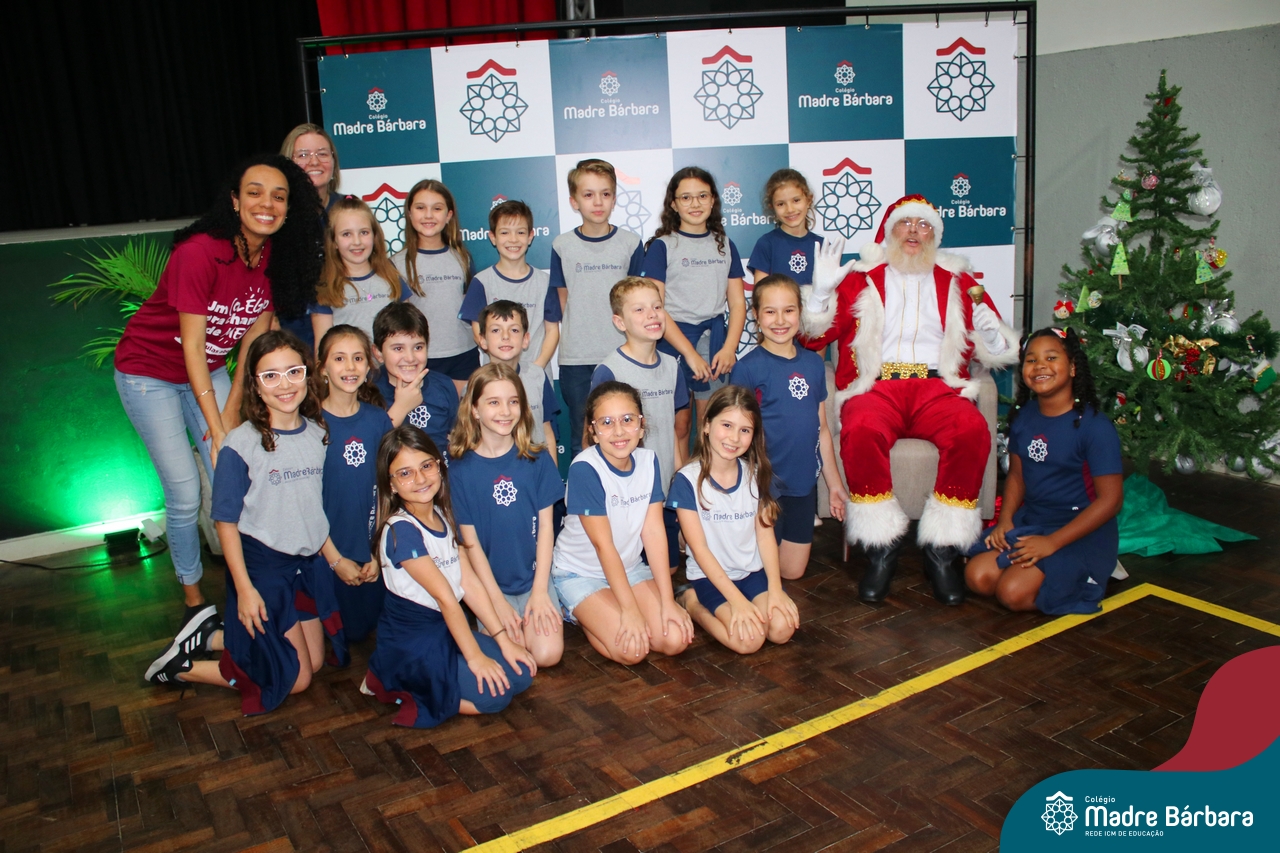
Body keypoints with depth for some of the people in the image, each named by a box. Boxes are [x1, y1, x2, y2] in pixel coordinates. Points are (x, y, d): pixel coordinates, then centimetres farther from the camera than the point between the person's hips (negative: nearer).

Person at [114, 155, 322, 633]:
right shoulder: (200, 252, -28)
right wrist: (217, 430, -23)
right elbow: (191, 346, -24)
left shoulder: (277, 258, -10)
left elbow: (254, 340, -5)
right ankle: (194, 599, 15)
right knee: (185, 493, -5)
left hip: (208, 371, 5)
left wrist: (233, 412, -8)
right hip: (150, 372, -5)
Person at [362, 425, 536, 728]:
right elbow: (445, 597, -21)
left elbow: (470, 583, 0)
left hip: (446, 629, 8)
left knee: (521, 674, -3)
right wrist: (474, 656, -19)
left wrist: (503, 640, -6)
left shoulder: (443, 516, 4)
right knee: (494, 692, -17)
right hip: (409, 644, -8)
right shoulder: (400, 530, -20)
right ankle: (389, 684, -1)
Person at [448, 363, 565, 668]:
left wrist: (540, 589, -7)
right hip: (490, 583, -1)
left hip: (534, 577, 1)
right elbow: (470, 541, -6)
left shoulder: (537, 459, -2)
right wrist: (498, 601, -9)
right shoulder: (460, 470, -7)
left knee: (548, 654, -17)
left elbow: (545, 526, 0)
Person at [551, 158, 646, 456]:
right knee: (581, 441, 9)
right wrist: (567, 341, 3)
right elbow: (561, 302, 7)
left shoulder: (630, 243, 1)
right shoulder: (562, 246, 0)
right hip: (576, 361, 0)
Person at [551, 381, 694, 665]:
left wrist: (667, 601, -15)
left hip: (630, 567, 5)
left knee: (676, 639, -12)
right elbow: (603, 544, -23)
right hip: (580, 573, -5)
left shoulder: (648, 461, -8)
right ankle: (580, 615, 7)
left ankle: (604, 615, 13)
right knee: (632, 649, -22)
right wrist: (630, 609, -23)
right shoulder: (584, 469, -24)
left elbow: (654, 531, -10)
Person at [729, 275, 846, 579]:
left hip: (805, 483, 5)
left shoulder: (814, 363, 5)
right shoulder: (748, 367, -11)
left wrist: (835, 484, 13)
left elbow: (821, 429, 11)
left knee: (793, 571, 12)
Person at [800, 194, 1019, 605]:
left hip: (938, 386, 1)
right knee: (861, 430, -37)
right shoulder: (860, 279, 17)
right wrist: (821, 290, -8)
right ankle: (881, 547, -19)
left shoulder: (957, 282, 22)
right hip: (876, 384, -1)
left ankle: (942, 552, -18)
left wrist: (990, 334, -5)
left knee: (972, 431, -33)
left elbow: (992, 352, 18)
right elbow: (814, 338, 8)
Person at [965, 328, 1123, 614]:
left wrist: (1052, 542, -21)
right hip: (1029, 520, 6)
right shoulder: (1023, 417, 4)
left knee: (1014, 592, -21)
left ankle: (1092, 571, 5)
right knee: (978, 577, -12)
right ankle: (1052, 568, 11)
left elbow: (1110, 499, -17)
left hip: (1080, 530, -6)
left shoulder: (1095, 426, -16)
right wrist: (1005, 520, -6)